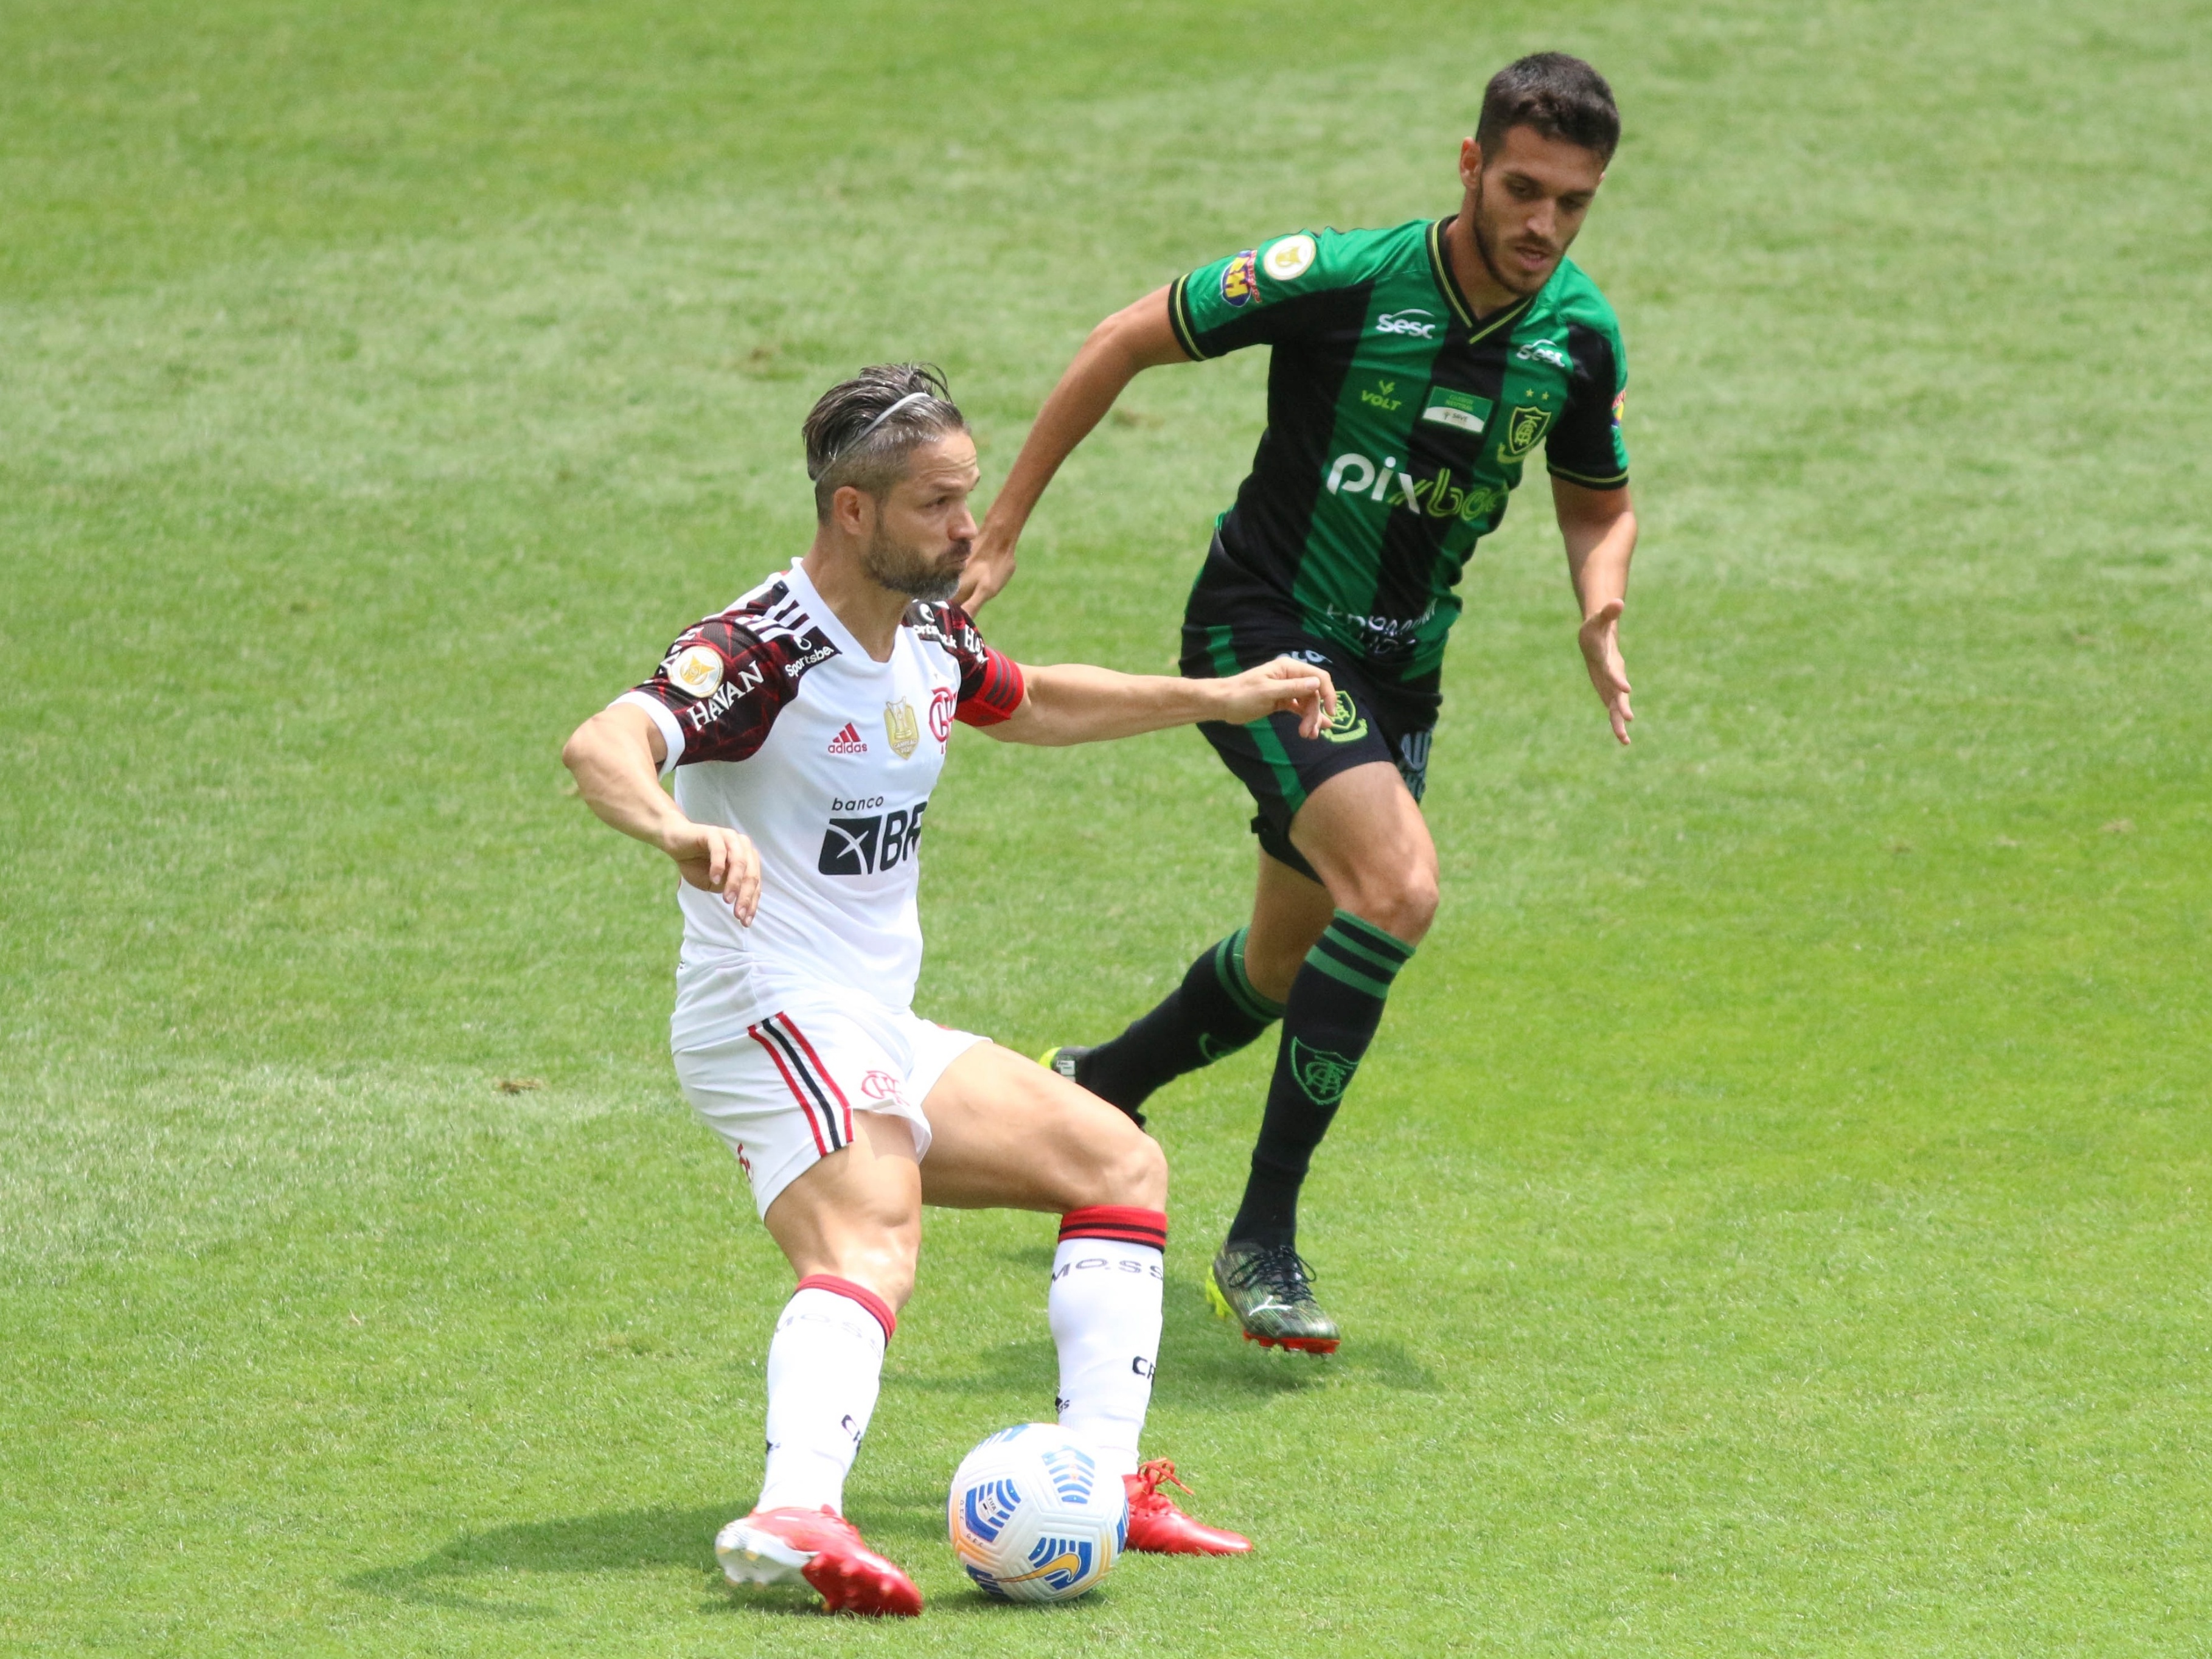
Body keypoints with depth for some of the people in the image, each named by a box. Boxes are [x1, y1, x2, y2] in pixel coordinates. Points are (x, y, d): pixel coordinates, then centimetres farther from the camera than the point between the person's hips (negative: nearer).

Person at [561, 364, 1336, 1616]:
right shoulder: (765, 649, -18)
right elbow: (604, 745, -36)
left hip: (882, 1035, 10)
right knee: (870, 1251, -33)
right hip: (776, 1018, -10)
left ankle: (1102, 1475, 9)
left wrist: (1217, 699, 33)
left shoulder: (927, 636, 10)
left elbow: (1034, 705, 33)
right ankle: (796, 1516, -55)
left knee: (1123, 1165, 16)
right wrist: (678, 832, -57)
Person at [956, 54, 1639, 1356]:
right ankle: (1263, 1238, -19)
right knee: (1399, 886, -28)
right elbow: (1129, 341, -10)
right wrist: (1004, 530, -9)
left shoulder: (1581, 334, -5)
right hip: (1264, 629, -6)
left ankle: (1100, 1089, 51)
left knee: (1298, 965, 19)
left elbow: (1600, 503, 13)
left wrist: (1601, 615, -10)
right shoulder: (1342, 279, -21)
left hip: (1399, 667, 7)